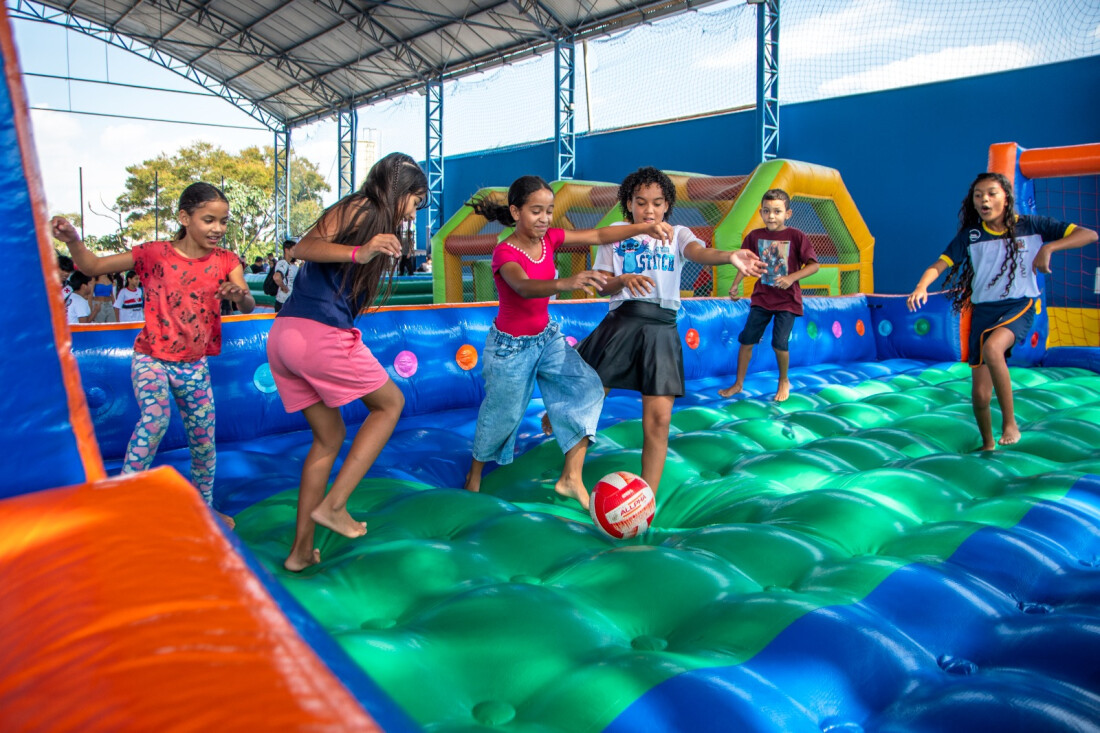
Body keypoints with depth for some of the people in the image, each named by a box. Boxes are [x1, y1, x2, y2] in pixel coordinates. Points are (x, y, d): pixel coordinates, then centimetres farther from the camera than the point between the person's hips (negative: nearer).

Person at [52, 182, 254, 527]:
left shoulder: (225, 261, -4)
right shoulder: (155, 254, -10)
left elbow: (249, 306, -18)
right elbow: (93, 266, -11)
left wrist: (239, 295, -42)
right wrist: (73, 240, -31)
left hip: (194, 365, 3)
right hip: (151, 359, -3)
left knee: (204, 441, 11)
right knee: (156, 418, -30)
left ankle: (205, 508, 34)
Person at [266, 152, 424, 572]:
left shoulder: (363, 216, 23)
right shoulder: (361, 209, -1)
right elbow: (304, 248, -18)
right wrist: (359, 253, -33)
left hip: (284, 334, 9)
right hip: (320, 333, -9)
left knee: (329, 438, 18)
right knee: (390, 403, 10)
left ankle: (300, 550, 21)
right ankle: (333, 504, 2)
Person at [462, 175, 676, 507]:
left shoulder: (549, 238, -6)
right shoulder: (505, 252, -24)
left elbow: (598, 236, -9)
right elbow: (524, 287, -46)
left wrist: (645, 227, -22)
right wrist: (566, 283, -65)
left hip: (547, 336, 6)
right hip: (511, 346, -6)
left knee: (588, 387, -12)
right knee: (502, 414, 8)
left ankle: (571, 478, -6)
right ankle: (475, 471, 38)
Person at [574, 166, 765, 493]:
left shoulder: (677, 234, 10)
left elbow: (699, 252, -12)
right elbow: (602, 286, 7)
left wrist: (730, 256, -35)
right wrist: (624, 279, -17)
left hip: (662, 328, 1)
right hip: (622, 322, 0)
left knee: (659, 418, -4)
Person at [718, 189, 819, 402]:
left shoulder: (796, 237, -9)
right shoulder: (754, 236, 0)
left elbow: (814, 265, -11)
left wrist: (791, 278, -24)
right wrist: (735, 285, -2)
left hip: (787, 299, -3)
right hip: (762, 297, 3)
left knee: (780, 343, -6)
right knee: (746, 340, 3)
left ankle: (783, 381, 21)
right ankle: (738, 384, 17)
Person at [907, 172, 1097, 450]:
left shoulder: (1031, 226, -2)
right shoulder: (970, 235, 2)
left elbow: (1089, 234, -3)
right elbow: (940, 264, -5)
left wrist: (1048, 248, -19)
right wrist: (921, 286, -26)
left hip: (1020, 305, -2)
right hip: (983, 310, 3)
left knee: (992, 348, -36)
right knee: (980, 393, 0)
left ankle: (1010, 422, -21)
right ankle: (988, 443, 26)